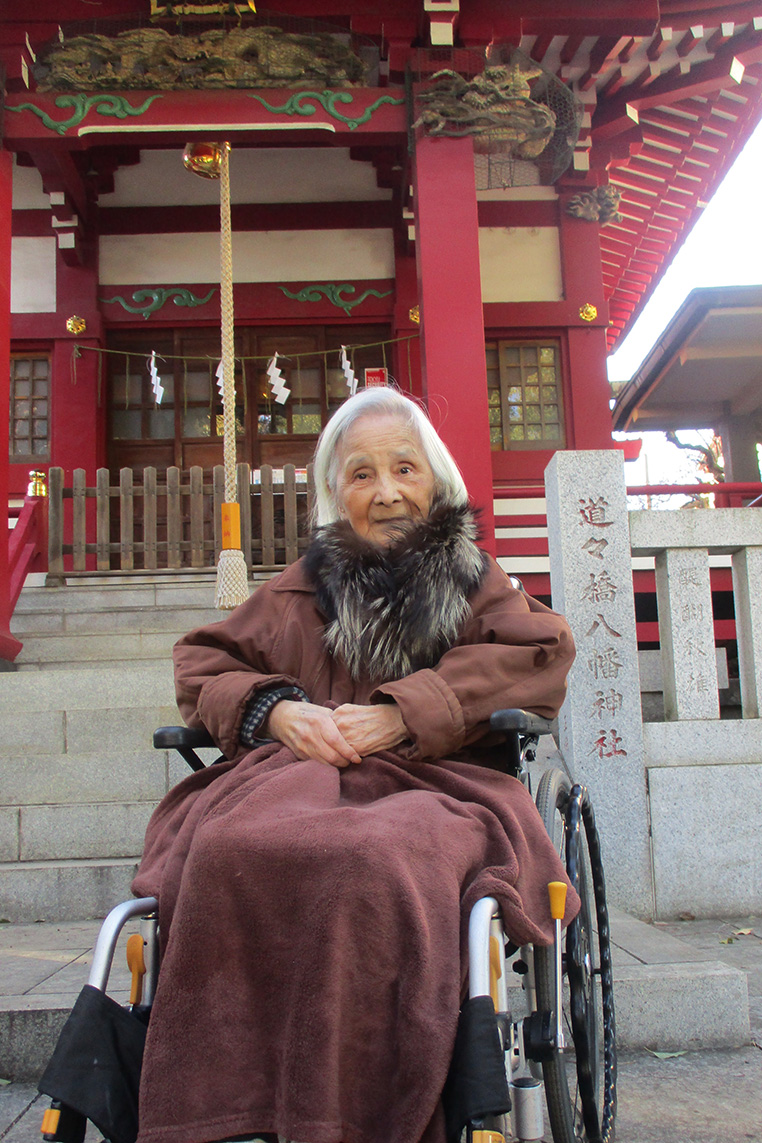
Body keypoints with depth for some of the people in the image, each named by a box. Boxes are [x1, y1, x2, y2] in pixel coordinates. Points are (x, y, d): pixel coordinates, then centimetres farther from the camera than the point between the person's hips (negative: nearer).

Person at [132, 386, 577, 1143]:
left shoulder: (474, 583, 23)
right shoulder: (298, 592, 27)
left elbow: (538, 655, 5)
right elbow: (201, 662, 25)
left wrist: (404, 712, -8)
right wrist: (274, 707, 1)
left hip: (429, 780, -2)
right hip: (295, 772, 2)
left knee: (374, 861, -39)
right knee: (228, 852, -35)